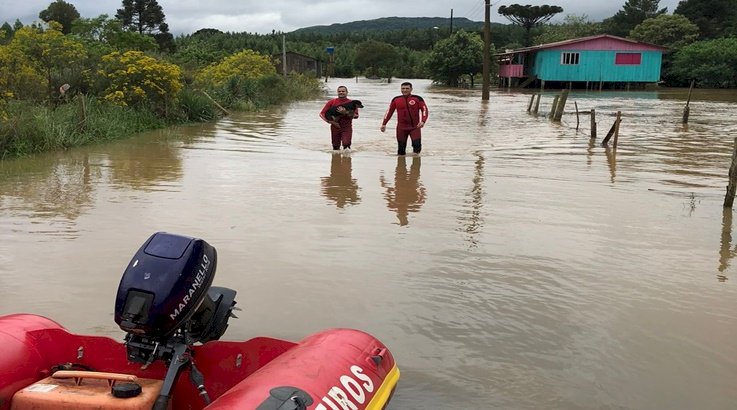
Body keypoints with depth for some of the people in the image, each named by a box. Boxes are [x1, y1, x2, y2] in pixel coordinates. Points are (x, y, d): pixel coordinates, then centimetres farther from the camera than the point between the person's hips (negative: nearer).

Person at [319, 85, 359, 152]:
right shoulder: (332, 102, 4)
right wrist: (330, 121, -12)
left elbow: (355, 116, -9)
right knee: (335, 148, 6)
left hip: (347, 127, -2)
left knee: (346, 144, -22)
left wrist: (345, 112, -23)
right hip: (335, 127, 2)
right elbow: (322, 114, 2)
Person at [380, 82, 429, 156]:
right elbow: (389, 111, 12)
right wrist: (384, 124, 8)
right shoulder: (396, 99, 6)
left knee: (417, 144, -18)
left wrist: (423, 121, -23)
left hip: (415, 127, -2)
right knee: (401, 147, 6)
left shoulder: (417, 99, -2)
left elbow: (424, 110, -6)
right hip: (401, 128, 2)